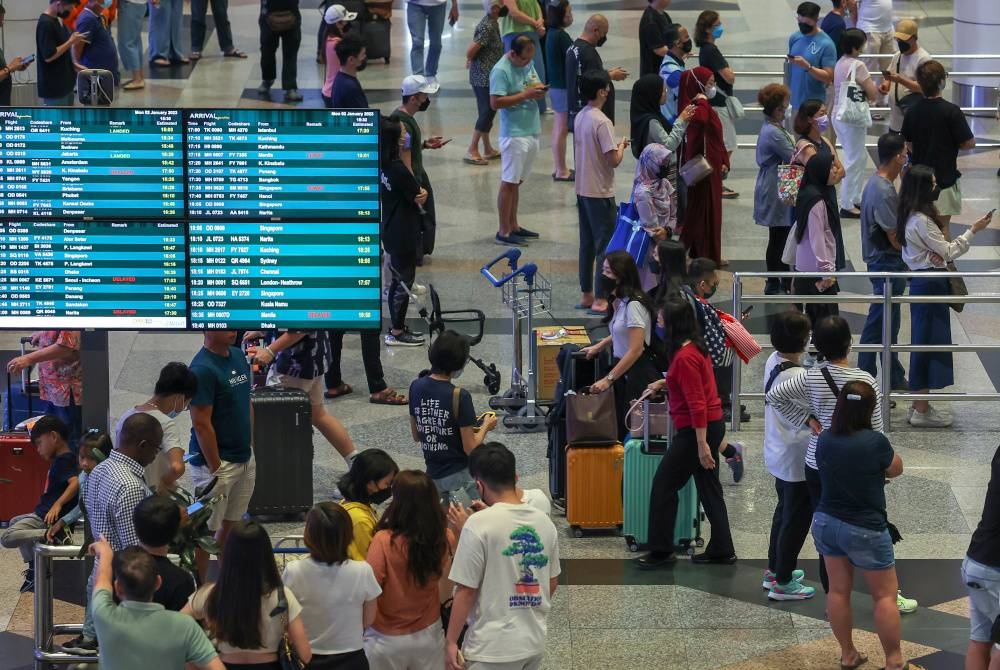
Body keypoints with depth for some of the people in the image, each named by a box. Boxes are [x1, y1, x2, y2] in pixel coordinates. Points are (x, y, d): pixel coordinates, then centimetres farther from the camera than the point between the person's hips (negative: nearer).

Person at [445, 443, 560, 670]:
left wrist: (451, 642, -6)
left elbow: (466, 591, -14)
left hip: (493, 649, -6)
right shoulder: (544, 522, 3)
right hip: (535, 642, 6)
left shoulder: (479, 525, -16)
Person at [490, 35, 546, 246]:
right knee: (509, 182, -4)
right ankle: (503, 232, 0)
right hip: (514, 134, -8)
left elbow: (536, 84, 22)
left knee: (517, 181, 15)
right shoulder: (501, 71, -17)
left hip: (531, 131, 8)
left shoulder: (527, 64, 9)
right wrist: (525, 95, -22)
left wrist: (539, 90, -3)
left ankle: (513, 225, 23)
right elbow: (495, 102, -22)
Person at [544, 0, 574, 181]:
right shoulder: (561, 36, -20)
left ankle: (560, 168, 23)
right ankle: (562, 171, 3)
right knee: (562, 130, -2)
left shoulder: (552, 33, 8)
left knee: (558, 129, 15)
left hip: (555, 85, 10)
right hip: (563, 87, -10)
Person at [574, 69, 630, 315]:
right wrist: (622, 146, -2)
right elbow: (614, 160, -21)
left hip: (582, 190, 8)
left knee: (587, 244, 16)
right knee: (606, 245, -2)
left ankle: (586, 295, 22)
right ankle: (601, 300, -2)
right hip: (601, 193, -8)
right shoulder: (602, 122, -20)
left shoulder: (580, 117, 6)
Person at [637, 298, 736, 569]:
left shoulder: (685, 357, -21)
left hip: (697, 429, -10)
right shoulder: (697, 347, 8)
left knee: (664, 485, 0)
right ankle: (721, 550, 19)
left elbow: (697, 404, -23)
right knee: (709, 488, 15)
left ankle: (661, 552, 6)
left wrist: (701, 445, -23)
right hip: (713, 425, 10)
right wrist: (665, 383, 18)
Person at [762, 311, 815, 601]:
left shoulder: (773, 362, -2)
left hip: (777, 454, 9)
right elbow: (807, 423, -27)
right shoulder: (798, 377, -29)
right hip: (797, 460, -9)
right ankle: (782, 582, 15)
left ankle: (774, 569, 38)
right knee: (796, 520, 5)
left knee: (784, 510, 25)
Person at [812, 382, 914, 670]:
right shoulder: (875, 442, -21)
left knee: (838, 590, 14)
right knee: (885, 595, 7)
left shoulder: (824, 440, -5)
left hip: (826, 523, 5)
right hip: (864, 530, -5)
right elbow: (896, 469, -2)